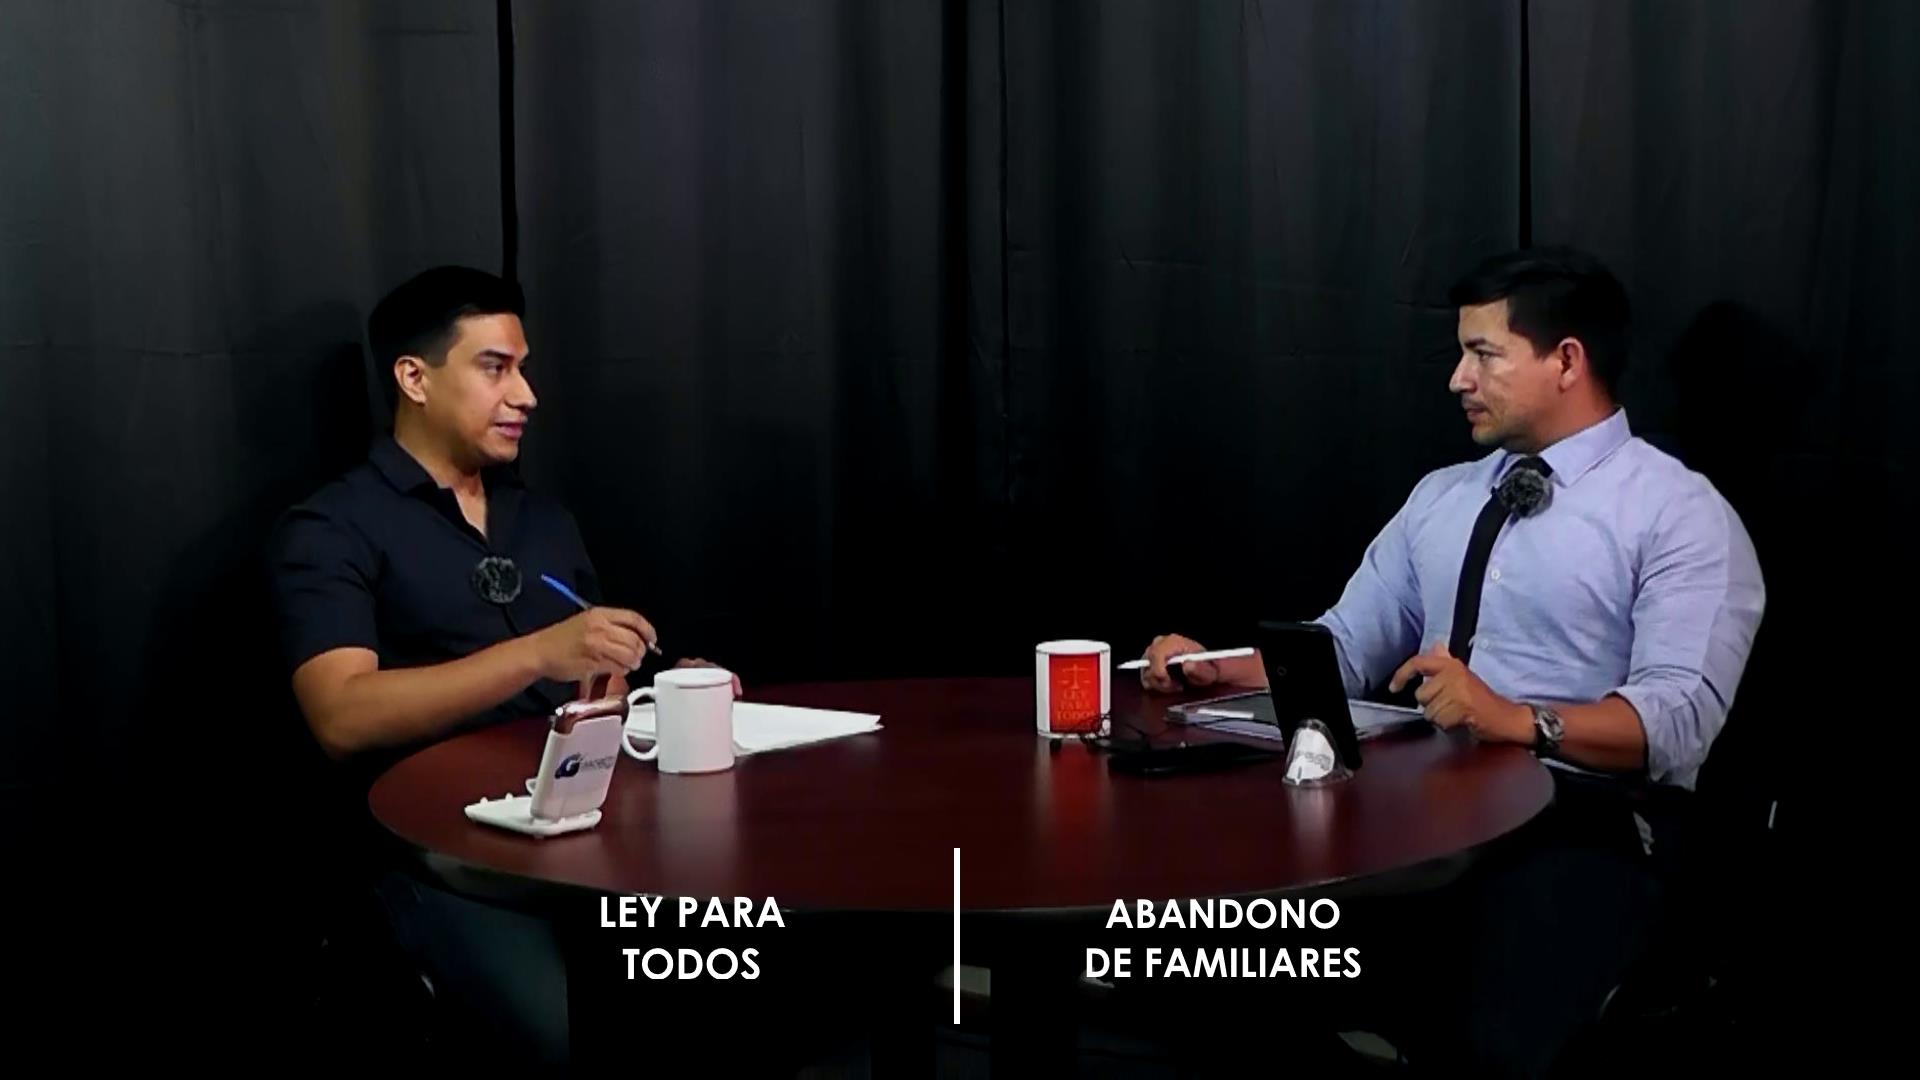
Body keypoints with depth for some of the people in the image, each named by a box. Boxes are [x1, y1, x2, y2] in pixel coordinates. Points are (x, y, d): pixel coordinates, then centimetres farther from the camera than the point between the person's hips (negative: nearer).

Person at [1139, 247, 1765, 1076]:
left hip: (1574, 822, -5)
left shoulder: (1679, 514, 0)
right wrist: (1218, 671, 2)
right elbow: (1345, 647, 19)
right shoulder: (1440, 496, 21)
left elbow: (1677, 719, -12)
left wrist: (1517, 720, -27)